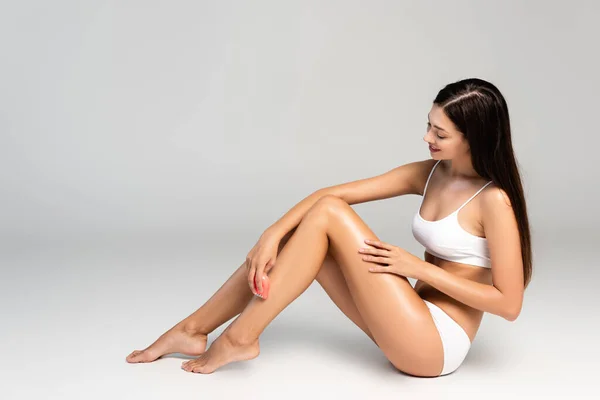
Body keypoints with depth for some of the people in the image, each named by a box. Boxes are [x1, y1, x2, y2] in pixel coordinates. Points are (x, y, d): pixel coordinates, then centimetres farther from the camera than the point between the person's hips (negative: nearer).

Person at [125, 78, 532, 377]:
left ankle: (240, 337, -10)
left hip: (436, 345, -7)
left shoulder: (494, 200, -16)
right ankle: (192, 330, 4)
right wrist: (272, 234, -15)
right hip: (414, 324, 7)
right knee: (298, 236, -5)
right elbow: (334, 192, -2)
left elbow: (510, 303, -16)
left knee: (328, 214, -17)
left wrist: (419, 267, -17)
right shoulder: (429, 173, 5)